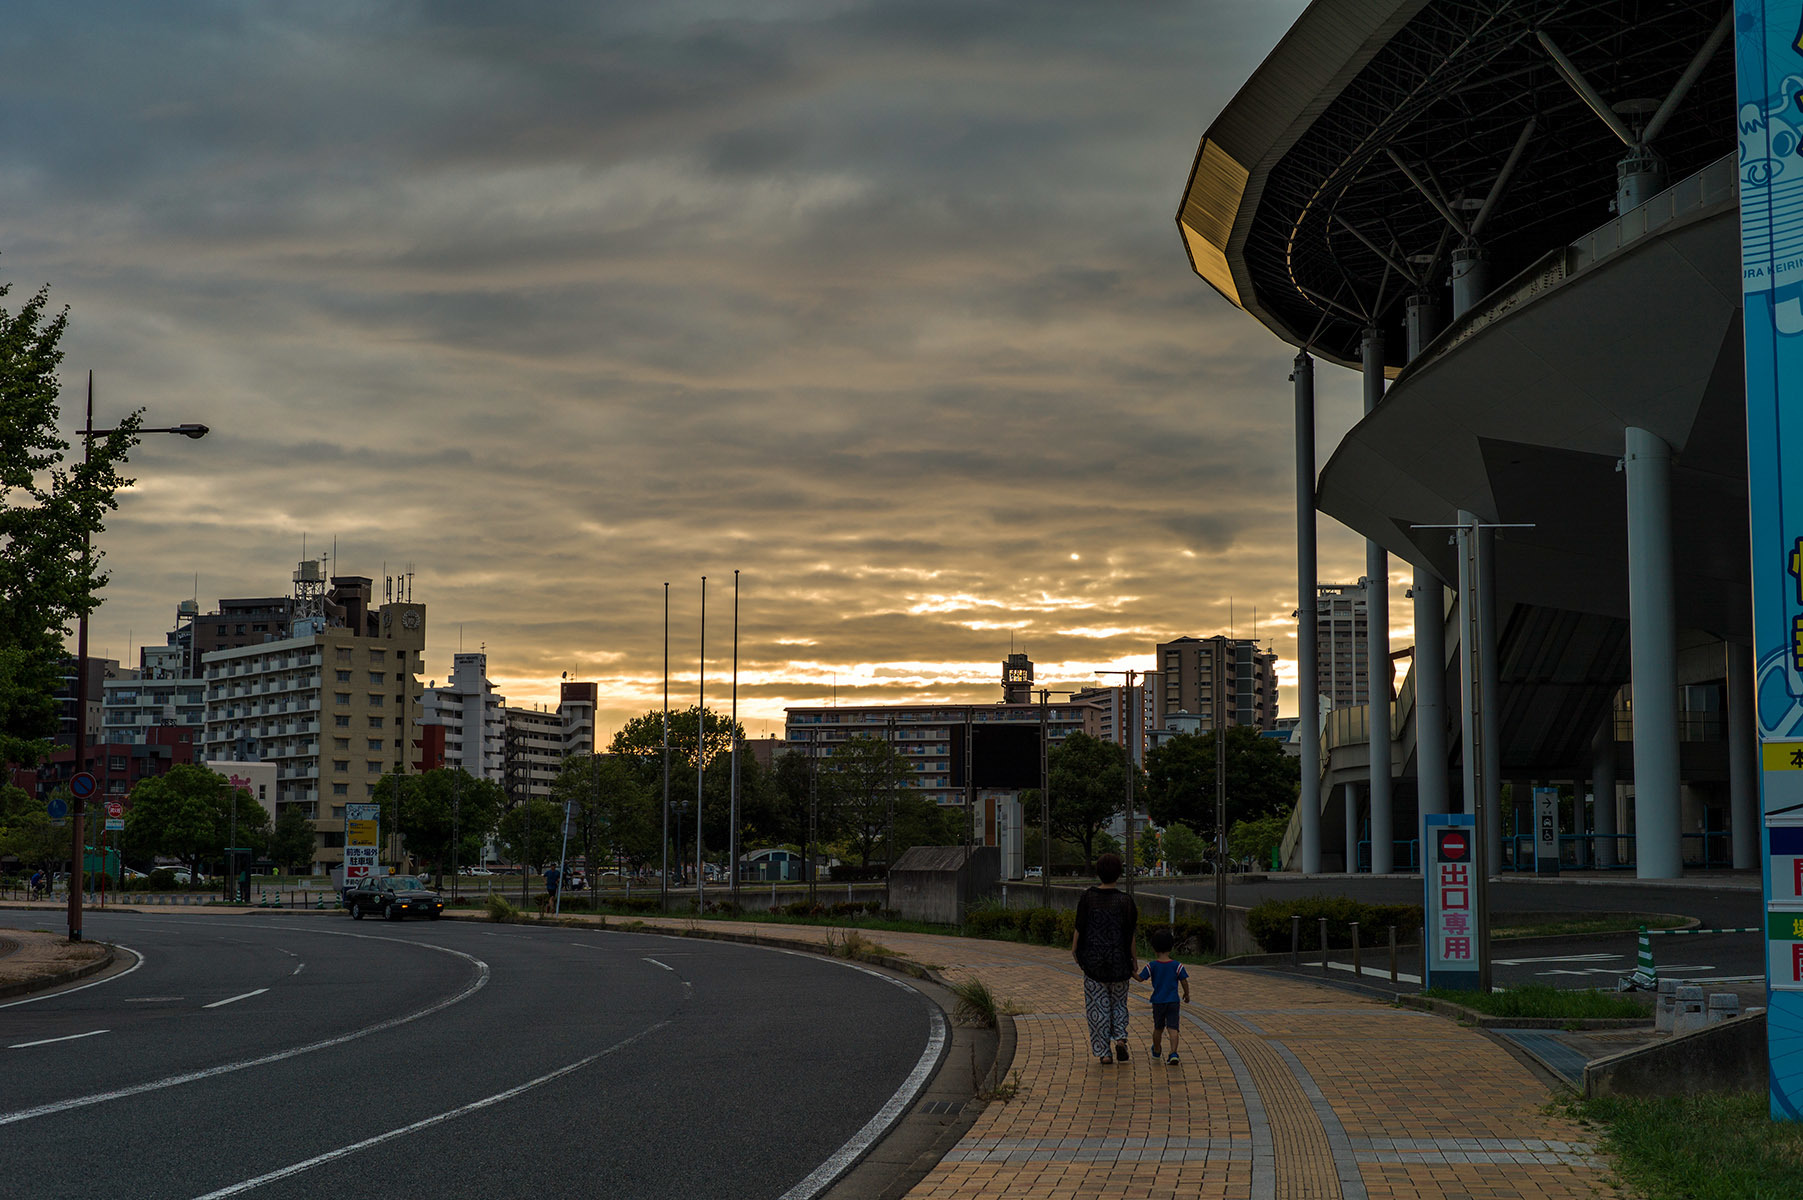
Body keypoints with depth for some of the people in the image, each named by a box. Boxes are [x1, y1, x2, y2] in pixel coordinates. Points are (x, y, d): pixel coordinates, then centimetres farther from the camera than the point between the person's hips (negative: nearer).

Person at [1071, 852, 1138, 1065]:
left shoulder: (1088, 898, -8)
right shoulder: (1125, 900, -8)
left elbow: (1079, 928, -3)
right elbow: (1130, 935, -5)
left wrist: (1074, 949, 14)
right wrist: (1133, 960, 6)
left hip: (1093, 960, 0)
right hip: (1119, 960, 0)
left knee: (1098, 1005, 6)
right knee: (1118, 1003, 18)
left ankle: (1103, 1052, 5)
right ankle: (1120, 1038, -4)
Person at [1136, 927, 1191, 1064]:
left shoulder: (1151, 966, -7)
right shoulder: (1177, 965, -7)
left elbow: (1140, 978, -1)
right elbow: (1184, 982, -4)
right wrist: (1186, 995, 13)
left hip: (1158, 1002, 1)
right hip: (1173, 1001, -1)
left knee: (1158, 1027, 19)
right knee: (1173, 1028, -6)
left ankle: (1156, 1050, 38)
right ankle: (1173, 1052, -21)